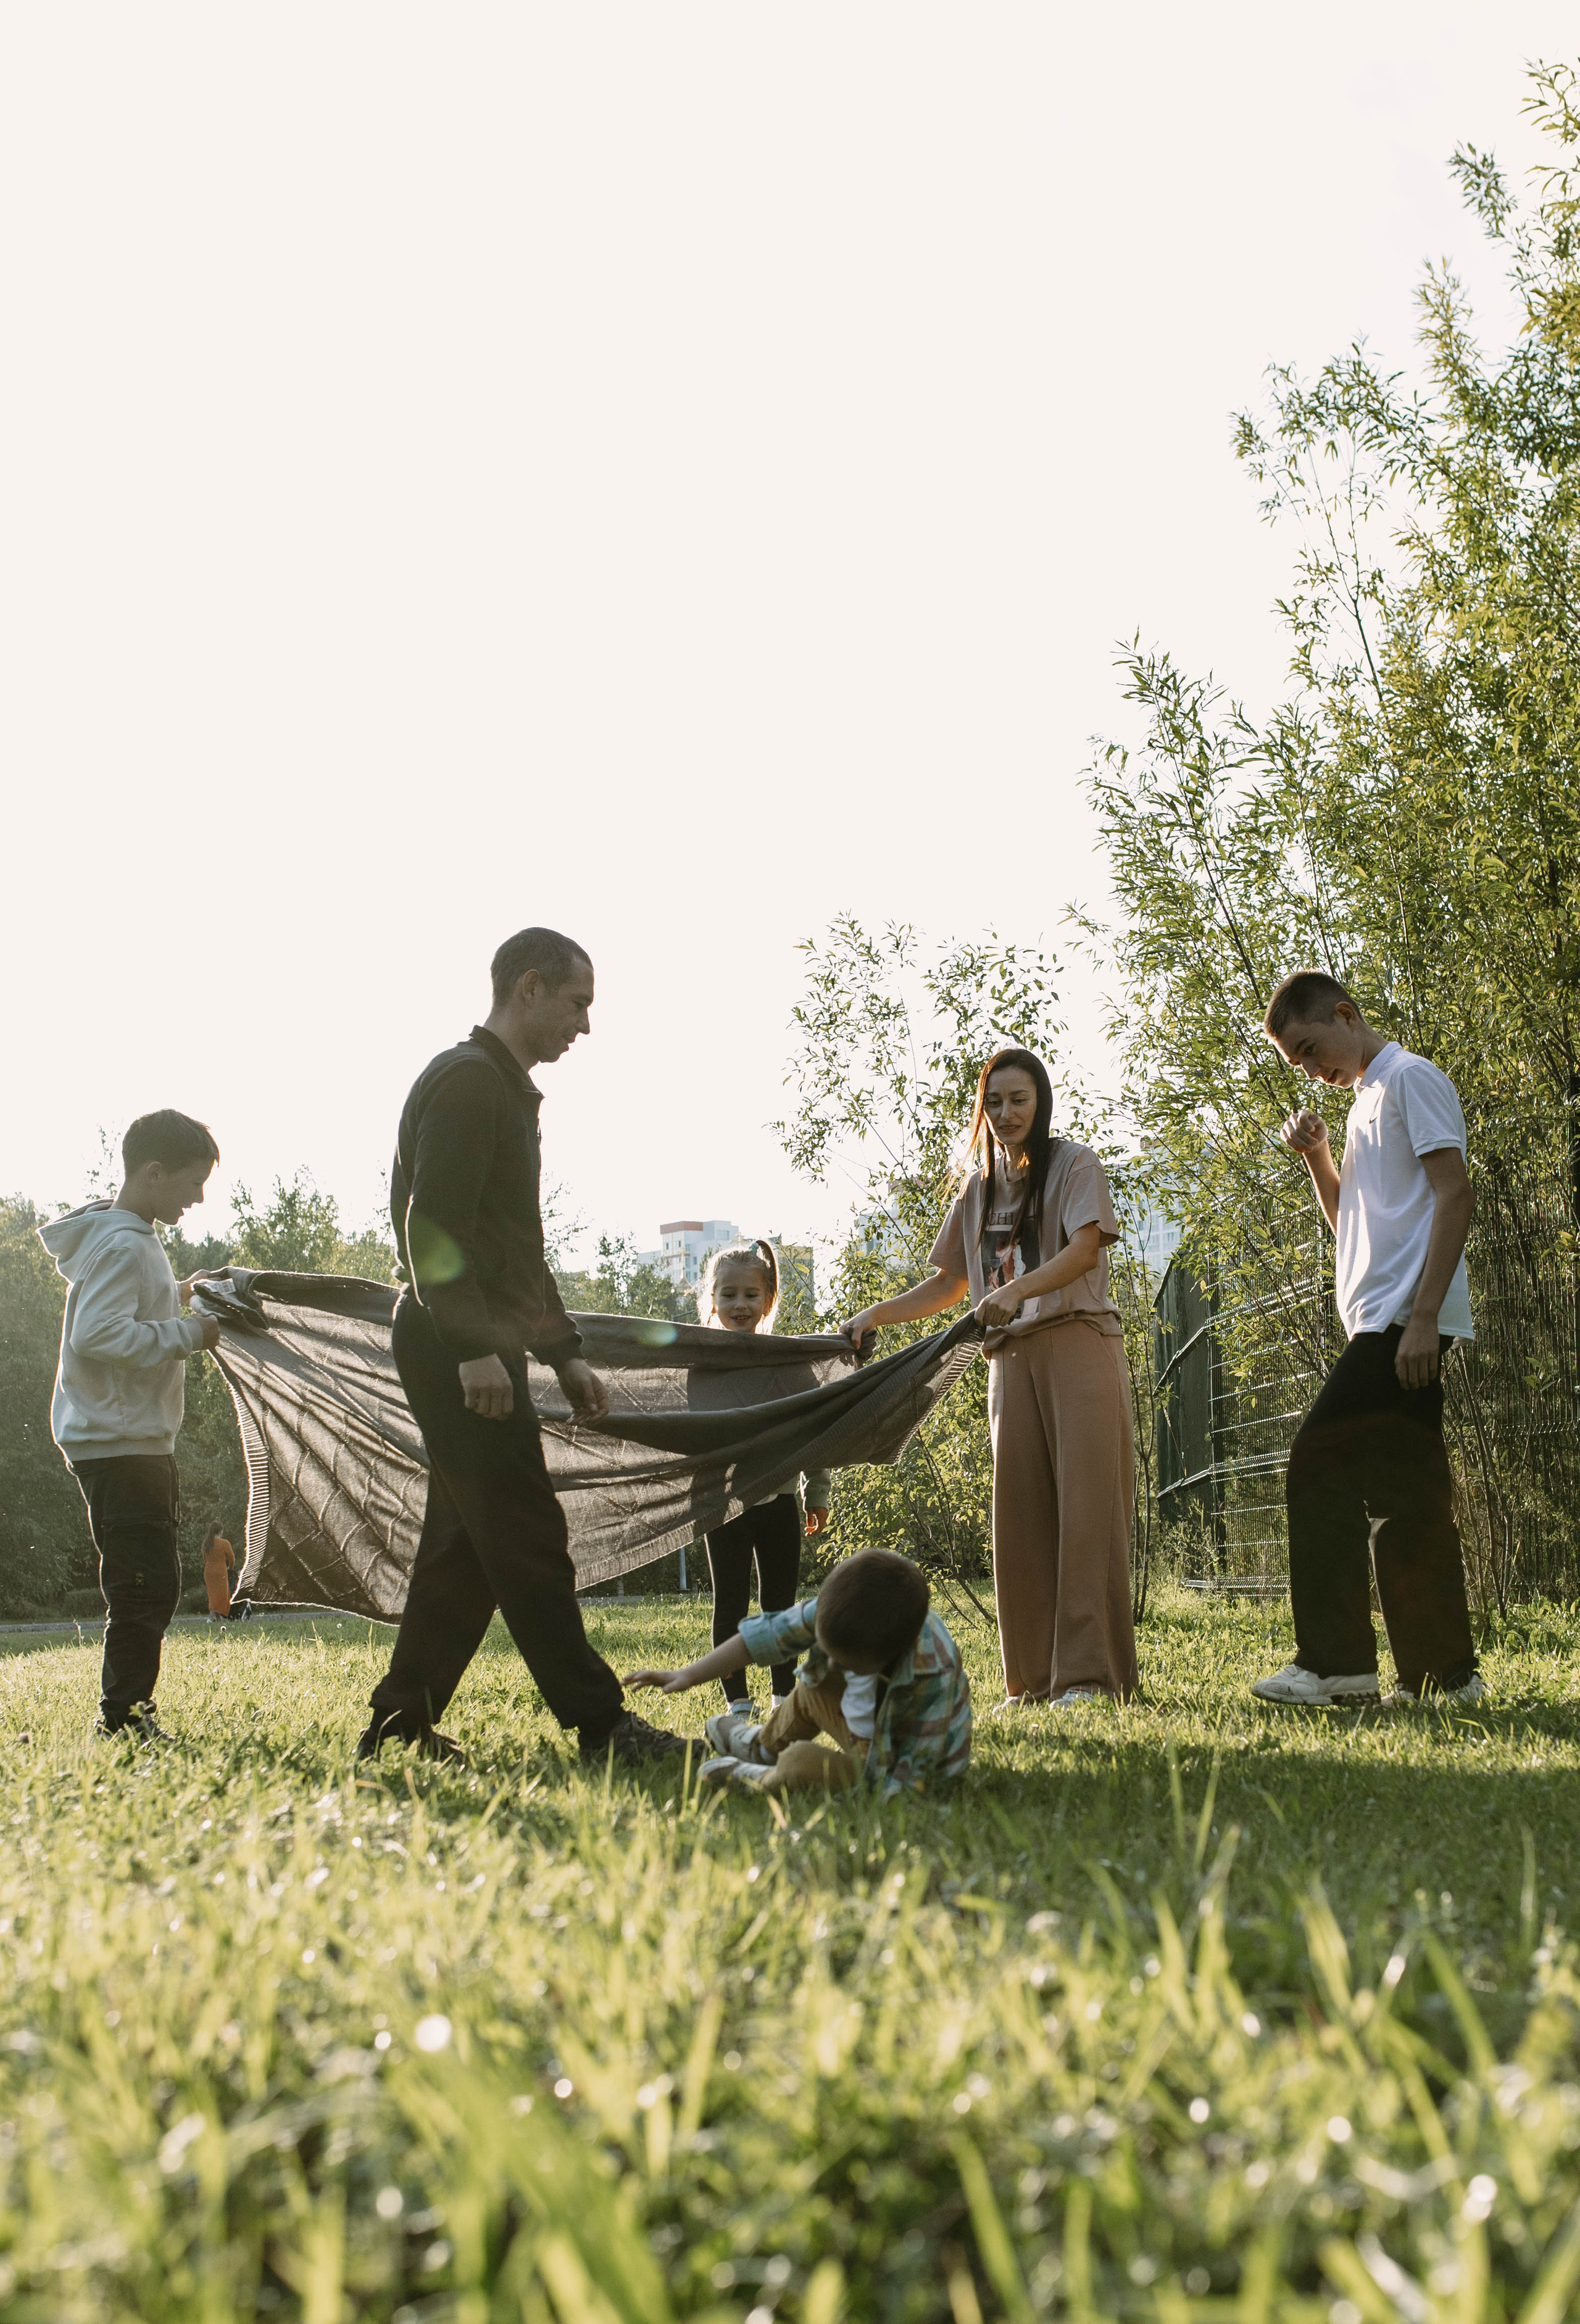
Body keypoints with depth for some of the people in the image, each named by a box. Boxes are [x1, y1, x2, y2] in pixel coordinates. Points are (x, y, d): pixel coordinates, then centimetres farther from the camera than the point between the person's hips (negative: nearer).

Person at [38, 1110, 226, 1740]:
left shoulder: (134, 1241, 16)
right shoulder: (123, 1246, -16)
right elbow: (98, 1335, -26)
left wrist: (178, 1296, 16)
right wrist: (189, 1333, -21)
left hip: (139, 1443, 11)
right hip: (117, 1445, -11)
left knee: (153, 1587, 13)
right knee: (145, 1586, -10)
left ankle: (130, 1715, 20)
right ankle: (123, 1720, -5)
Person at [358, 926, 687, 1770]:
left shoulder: (507, 1090, 22)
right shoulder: (466, 1081, -10)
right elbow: (434, 1226, -21)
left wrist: (565, 1353, 21)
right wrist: (473, 1345, -25)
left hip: (474, 1347, 10)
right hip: (456, 1346, -10)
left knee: (466, 1541, 11)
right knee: (527, 1537, -8)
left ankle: (399, 1725, 16)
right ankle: (600, 1724, -5)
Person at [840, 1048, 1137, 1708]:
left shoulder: (1073, 1164, 3)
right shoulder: (979, 1188, 19)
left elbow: (1084, 1248, -12)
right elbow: (949, 1285, 23)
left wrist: (1016, 1290, -28)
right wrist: (877, 1315, 9)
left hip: (1079, 1345, -5)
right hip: (1011, 1359, 5)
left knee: (1085, 1505, -11)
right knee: (1021, 1513, 0)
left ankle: (1090, 1672, -13)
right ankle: (1035, 1678, 3)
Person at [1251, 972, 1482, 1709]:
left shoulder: (1411, 1078, -5)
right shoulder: (1367, 1099, 23)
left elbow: (1456, 1194, -14)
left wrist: (1422, 1317, -20)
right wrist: (1316, 1157, 10)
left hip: (1403, 1318, -10)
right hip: (1386, 1327, 10)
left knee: (1321, 1464, -13)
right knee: (1402, 1493, 7)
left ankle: (1335, 1661, -12)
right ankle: (1444, 1671, 10)